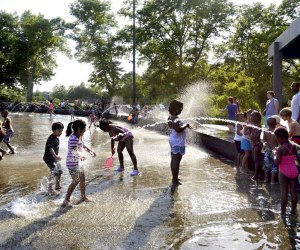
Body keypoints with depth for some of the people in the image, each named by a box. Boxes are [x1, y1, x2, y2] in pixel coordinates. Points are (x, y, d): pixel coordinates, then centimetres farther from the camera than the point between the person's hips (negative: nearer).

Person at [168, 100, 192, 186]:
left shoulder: (171, 117, 11)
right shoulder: (175, 119, -21)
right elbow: (178, 129, -33)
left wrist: (185, 126, 16)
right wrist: (186, 125, -19)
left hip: (173, 140, 11)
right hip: (178, 142, -11)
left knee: (173, 160, 17)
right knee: (176, 161, -5)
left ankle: (174, 178, 28)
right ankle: (175, 181, 1)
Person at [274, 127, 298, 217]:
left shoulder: (280, 149, -17)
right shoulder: (293, 147, 0)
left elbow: (277, 162, -20)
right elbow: (295, 157, 12)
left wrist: (276, 155, 0)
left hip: (284, 172, -5)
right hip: (294, 170, 5)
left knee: (284, 192, 3)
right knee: (293, 191, 11)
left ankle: (283, 211, 10)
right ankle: (293, 211, 22)